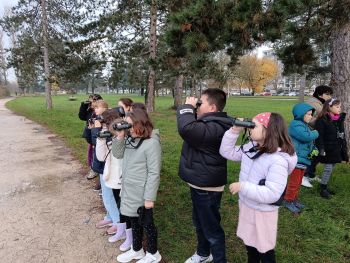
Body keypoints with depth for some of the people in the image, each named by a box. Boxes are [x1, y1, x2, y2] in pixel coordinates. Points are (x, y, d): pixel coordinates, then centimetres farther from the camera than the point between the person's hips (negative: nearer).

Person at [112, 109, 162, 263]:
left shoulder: (152, 143, -22)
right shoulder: (130, 139, 0)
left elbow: (154, 173, -21)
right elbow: (117, 155, 7)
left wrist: (149, 197, -19)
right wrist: (119, 137, -9)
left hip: (142, 193, -7)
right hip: (128, 190, 7)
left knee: (146, 223, 11)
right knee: (134, 221, 23)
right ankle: (136, 250, 44)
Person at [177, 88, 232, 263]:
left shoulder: (214, 127, -27)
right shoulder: (209, 123, 6)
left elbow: (187, 129, -42)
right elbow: (193, 128, 19)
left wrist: (187, 107, -24)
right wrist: (190, 110, 1)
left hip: (207, 187, -11)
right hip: (199, 183, 11)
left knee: (211, 228, 6)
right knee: (199, 222, 26)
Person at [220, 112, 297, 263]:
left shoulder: (278, 160, -28)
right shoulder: (251, 148, -4)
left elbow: (272, 194, -31)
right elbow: (227, 152, 1)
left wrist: (242, 186, -30)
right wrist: (234, 131, -11)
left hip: (263, 212, -7)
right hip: (246, 206, 7)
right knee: (250, 246, 28)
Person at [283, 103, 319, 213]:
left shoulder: (304, 125, 14)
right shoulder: (296, 125, -17)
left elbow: (309, 141, 19)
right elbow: (306, 137, -29)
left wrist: (314, 149, 1)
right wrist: (315, 133, -9)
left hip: (303, 158, 10)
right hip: (297, 158, -10)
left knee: (298, 182, 20)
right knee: (294, 182, 0)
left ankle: (294, 199, 33)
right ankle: (288, 201, 13)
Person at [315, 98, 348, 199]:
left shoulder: (340, 120, 10)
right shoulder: (322, 120, -14)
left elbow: (342, 136, 16)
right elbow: (319, 136, -18)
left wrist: (344, 149, 15)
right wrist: (321, 149, -22)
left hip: (336, 150, 8)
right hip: (327, 150, -8)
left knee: (331, 168, 14)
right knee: (328, 168, -4)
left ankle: (325, 187, 26)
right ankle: (323, 189, 8)